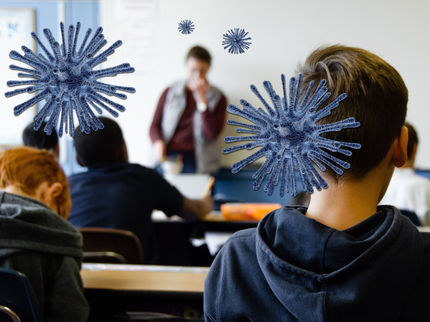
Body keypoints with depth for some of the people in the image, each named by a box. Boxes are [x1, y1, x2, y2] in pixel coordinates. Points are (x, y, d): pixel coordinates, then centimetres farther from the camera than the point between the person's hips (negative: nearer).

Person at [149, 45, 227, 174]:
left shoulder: (218, 98, 9)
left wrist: (202, 100, -7)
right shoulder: (170, 92, 14)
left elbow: (212, 134, -4)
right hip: (168, 156, 1)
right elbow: (155, 126, 14)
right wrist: (158, 142, -8)